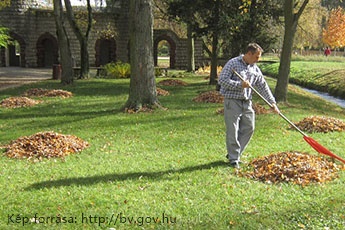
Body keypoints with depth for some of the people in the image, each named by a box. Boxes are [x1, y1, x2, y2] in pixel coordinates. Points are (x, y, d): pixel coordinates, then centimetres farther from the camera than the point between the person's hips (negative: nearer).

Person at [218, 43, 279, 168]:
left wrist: (272, 102, 9)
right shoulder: (233, 63, -7)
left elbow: (263, 86, 14)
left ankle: (233, 153, 19)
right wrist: (240, 84, -18)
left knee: (249, 128, 6)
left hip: (247, 102, 7)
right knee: (233, 130, -4)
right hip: (232, 101, -7)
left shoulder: (255, 69, 12)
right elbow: (222, 80, -14)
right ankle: (233, 158, 6)